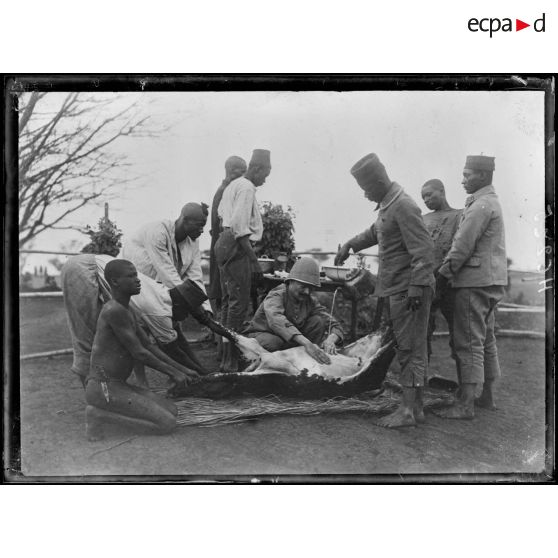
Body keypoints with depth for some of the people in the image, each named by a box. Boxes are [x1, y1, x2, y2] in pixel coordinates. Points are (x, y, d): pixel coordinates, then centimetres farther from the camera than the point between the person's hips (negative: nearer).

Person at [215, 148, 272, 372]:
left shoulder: (233, 185, 16)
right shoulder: (247, 188, -14)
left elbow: (221, 214, 21)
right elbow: (240, 228, -21)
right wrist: (254, 260, -19)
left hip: (224, 244, 11)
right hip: (237, 247, -11)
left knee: (228, 301, 16)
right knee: (239, 303, -8)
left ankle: (226, 356, 24)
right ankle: (231, 361, -5)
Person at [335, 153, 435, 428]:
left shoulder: (404, 207, -16)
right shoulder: (387, 205, 15)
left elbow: (423, 248, -21)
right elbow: (375, 232, 35)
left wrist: (416, 286, -24)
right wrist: (349, 245, 32)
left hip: (408, 289, -10)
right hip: (395, 287, 10)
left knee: (410, 347, -6)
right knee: (411, 346, 12)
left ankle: (409, 409, -1)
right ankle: (414, 406, 19)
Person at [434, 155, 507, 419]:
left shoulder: (481, 205, -15)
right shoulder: (491, 202, 18)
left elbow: (463, 246, -18)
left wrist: (443, 273, -8)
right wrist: (450, 273, 15)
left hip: (475, 281, -11)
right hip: (491, 279, 11)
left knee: (469, 342, -8)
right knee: (486, 338, 15)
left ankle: (466, 404, -6)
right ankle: (488, 396, 24)